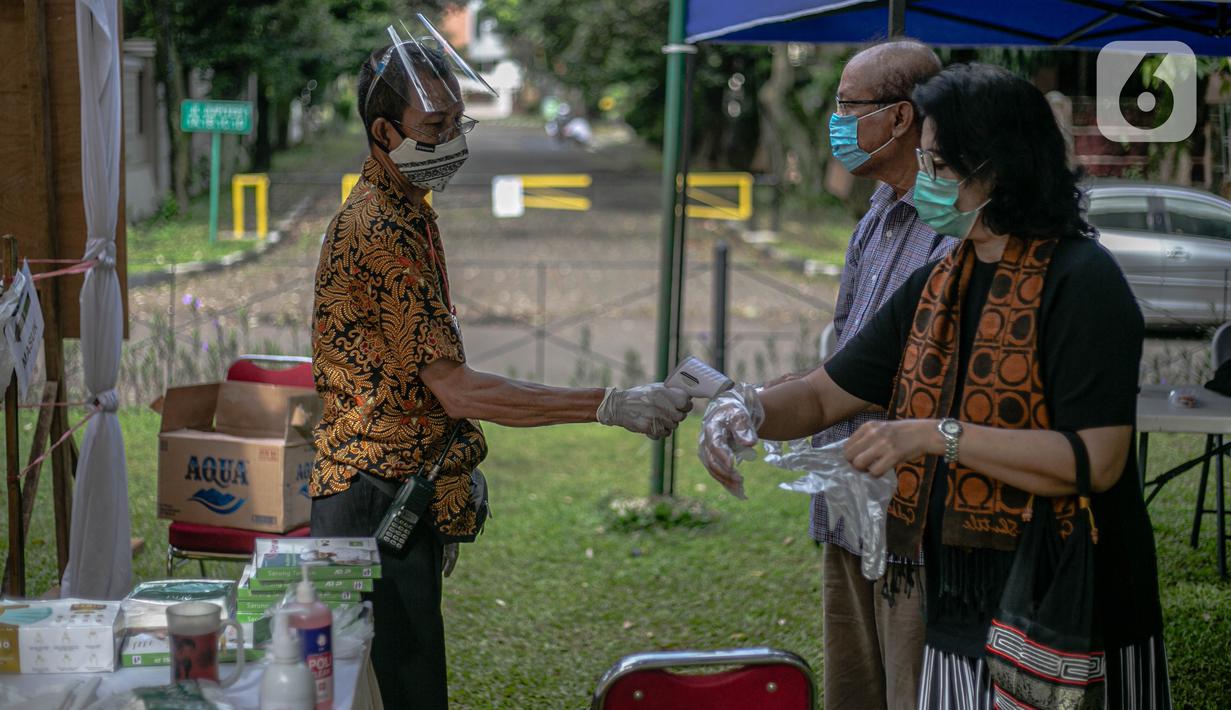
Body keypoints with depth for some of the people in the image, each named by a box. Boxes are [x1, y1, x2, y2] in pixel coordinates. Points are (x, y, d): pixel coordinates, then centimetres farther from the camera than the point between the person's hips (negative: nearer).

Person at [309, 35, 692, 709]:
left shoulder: (408, 215, 15)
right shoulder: (380, 229, -18)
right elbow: (457, 390, -24)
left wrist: (445, 504, 20)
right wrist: (611, 405, -26)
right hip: (377, 505, -10)